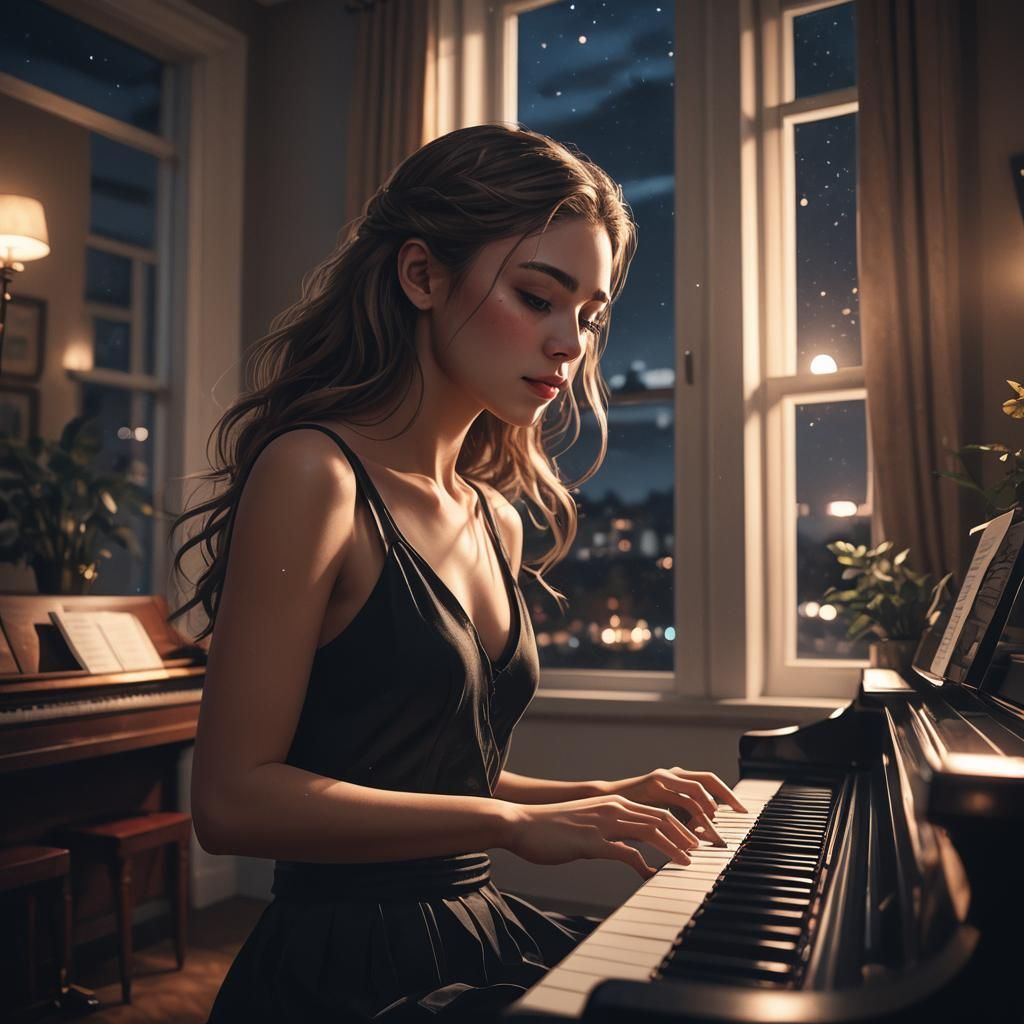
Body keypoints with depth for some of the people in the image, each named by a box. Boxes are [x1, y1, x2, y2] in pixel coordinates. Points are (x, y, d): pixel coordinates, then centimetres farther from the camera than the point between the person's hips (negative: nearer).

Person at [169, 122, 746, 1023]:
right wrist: (517, 823, -20)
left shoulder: (497, 522, 9)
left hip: (477, 932, 7)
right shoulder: (315, 474, -14)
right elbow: (234, 797, -17)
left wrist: (605, 797, 4)